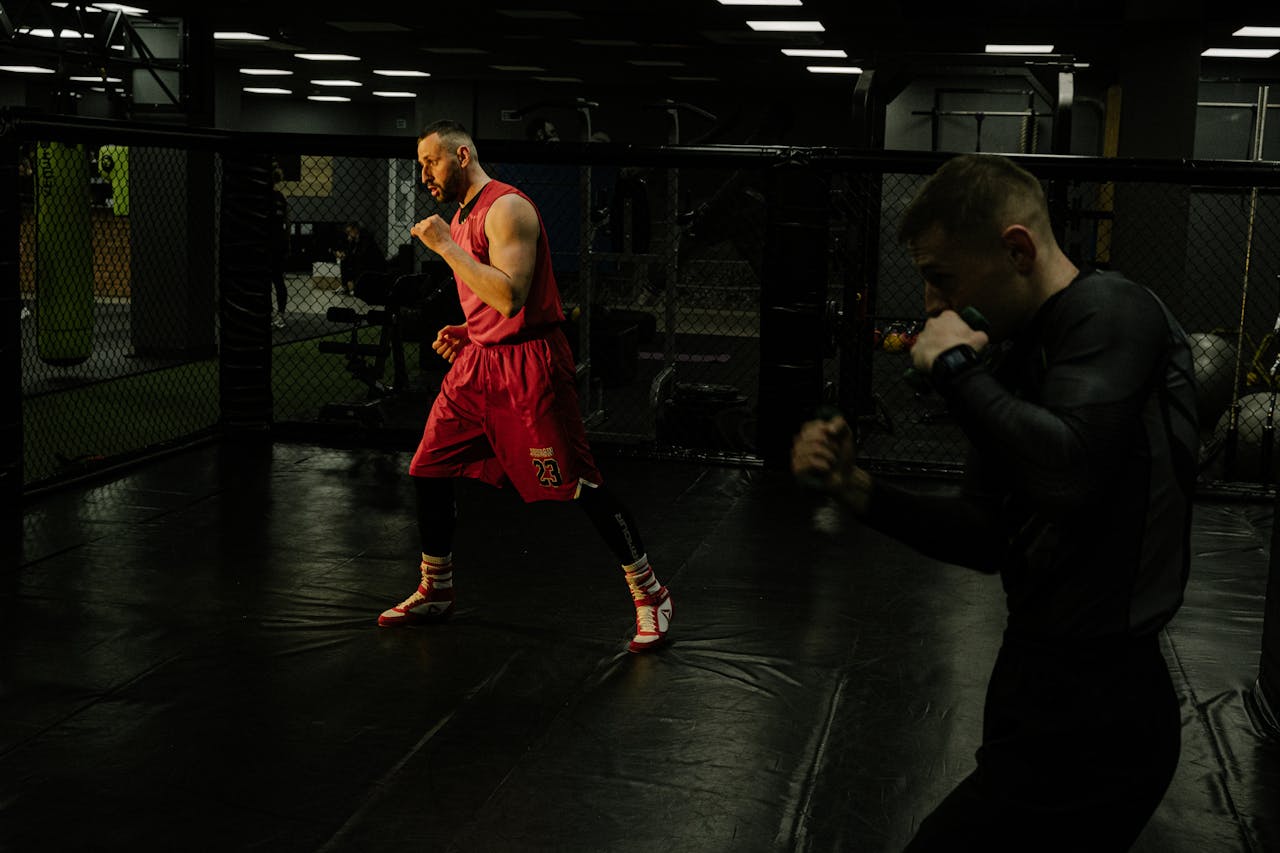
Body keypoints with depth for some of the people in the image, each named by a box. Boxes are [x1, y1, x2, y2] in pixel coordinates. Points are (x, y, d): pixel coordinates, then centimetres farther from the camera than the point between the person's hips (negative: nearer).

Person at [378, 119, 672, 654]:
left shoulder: (506, 208, -15)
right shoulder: (461, 216, 15)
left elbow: (511, 297, -27)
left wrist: (445, 246, -22)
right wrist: (465, 332, 10)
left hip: (528, 364, -9)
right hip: (479, 361, 9)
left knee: (578, 485, -6)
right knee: (428, 471, 9)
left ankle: (649, 595, 7)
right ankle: (435, 593, 25)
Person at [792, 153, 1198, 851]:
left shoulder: (1110, 313, -16)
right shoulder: (1016, 354, 11)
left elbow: (1065, 472, -34)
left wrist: (955, 367, -21)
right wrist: (858, 490, 1)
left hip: (1089, 722, -9)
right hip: (1046, 690, 9)